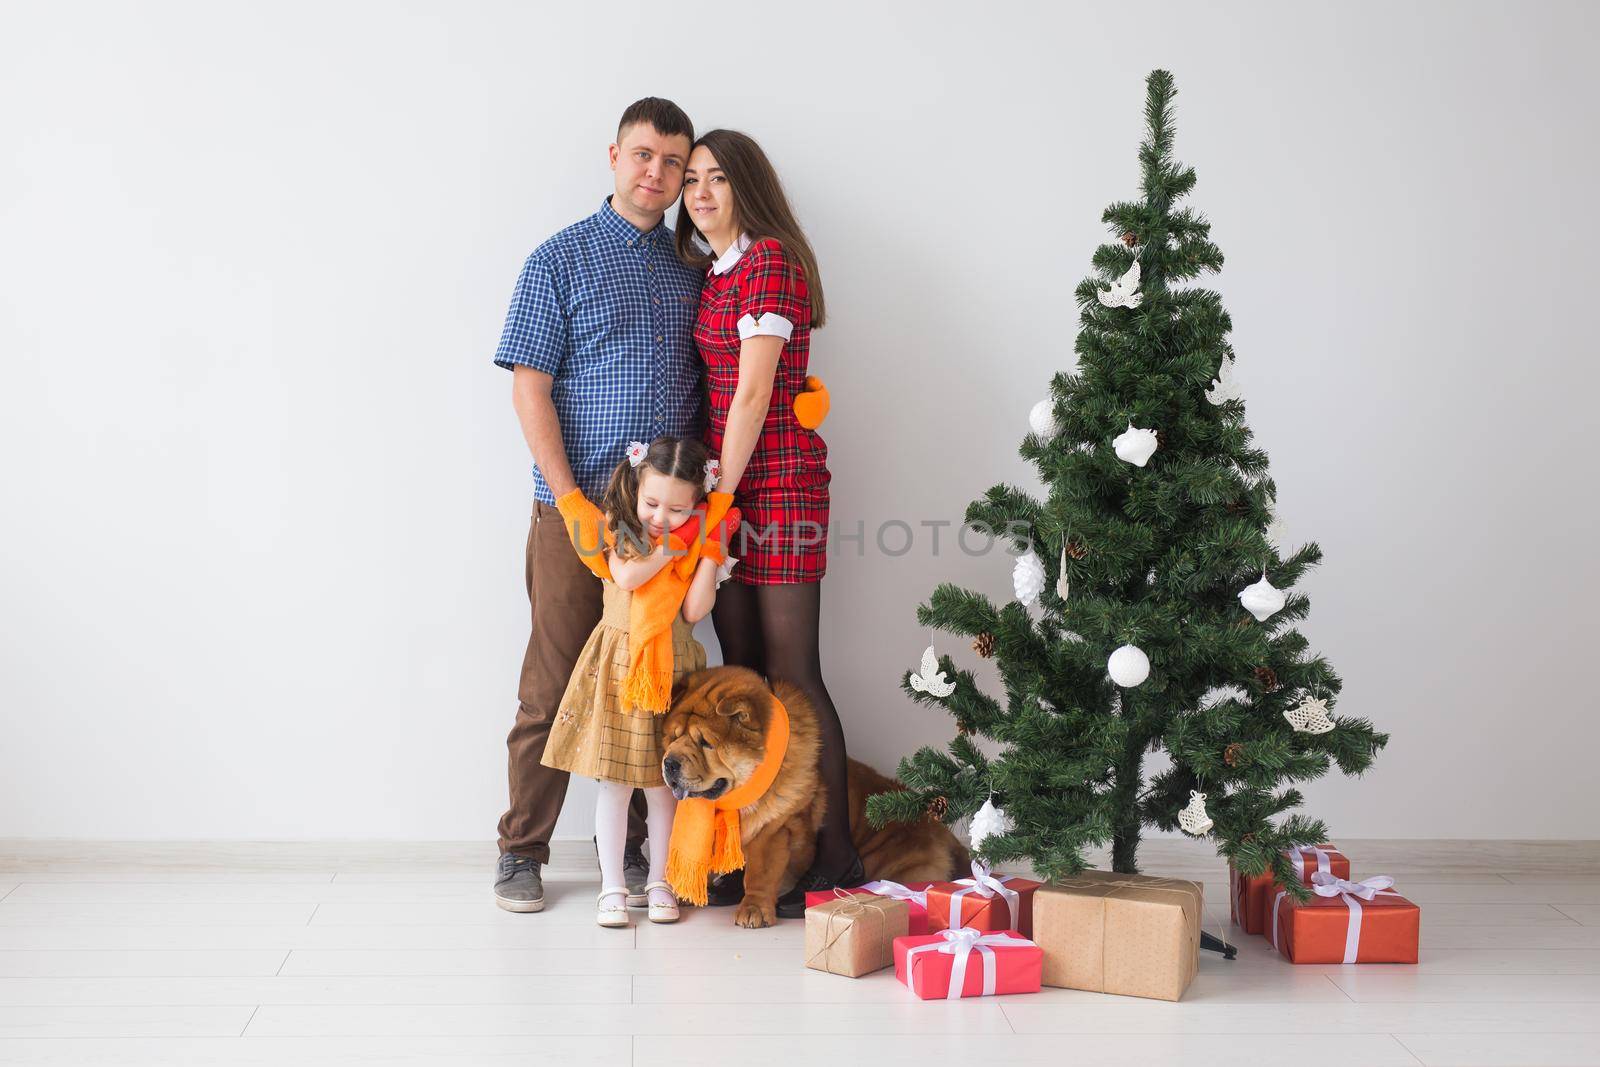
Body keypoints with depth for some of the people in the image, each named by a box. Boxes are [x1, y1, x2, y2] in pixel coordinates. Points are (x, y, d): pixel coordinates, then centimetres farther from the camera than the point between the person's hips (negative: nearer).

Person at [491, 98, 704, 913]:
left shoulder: (689, 271, 13)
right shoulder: (561, 260, 1)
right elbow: (530, 389, -5)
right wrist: (574, 502, -12)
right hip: (576, 508, -4)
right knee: (554, 685, 0)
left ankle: (628, 850, 18)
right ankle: (522, 852, 12)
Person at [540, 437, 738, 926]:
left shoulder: (699, 546, 2)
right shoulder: (618, 531, 0)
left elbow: (695, 610, -9)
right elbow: (627, 576, -19)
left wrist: (711, 550, -11)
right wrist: (673, 546, -12)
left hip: (671, 670, 1)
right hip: (618, 666, -1)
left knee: (665, 783, 7)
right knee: (614, 783, 2)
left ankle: (659, 882, 19)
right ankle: (612, 888, 10)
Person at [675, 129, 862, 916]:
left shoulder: (770, 259, -10)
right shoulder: (710, 272, 16)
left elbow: (754, 393, -14)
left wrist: (720, 498, -13)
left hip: (777, 481, -8)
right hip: (724, 480, 8)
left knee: (790, 673, -6)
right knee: (742, 671, 9)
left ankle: (836, 859, 2)